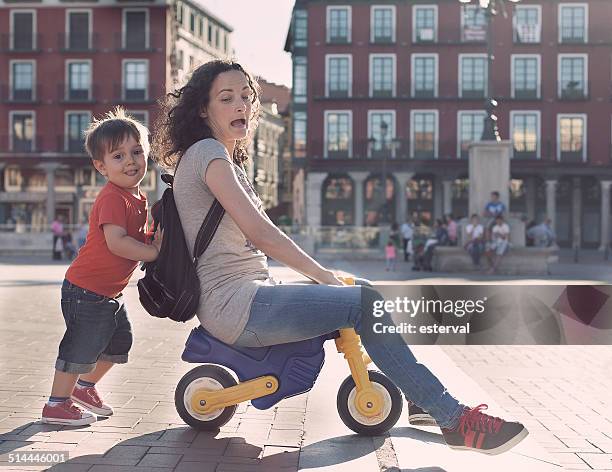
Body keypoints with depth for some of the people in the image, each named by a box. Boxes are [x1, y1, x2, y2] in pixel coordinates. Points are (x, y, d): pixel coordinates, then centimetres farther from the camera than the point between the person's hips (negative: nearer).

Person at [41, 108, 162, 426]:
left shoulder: (137, 197, 8)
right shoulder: (112, 198, -22)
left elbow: (138, 238, 18)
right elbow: (116, 242, -32)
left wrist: (156, 240, -1)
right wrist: (154, 252, -27)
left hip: (109, 292, 10)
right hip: (86, 290, -10)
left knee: (119, 341, 20)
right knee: (81, 346, -3)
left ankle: (85, 386, 39)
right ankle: (57, 405, 12)